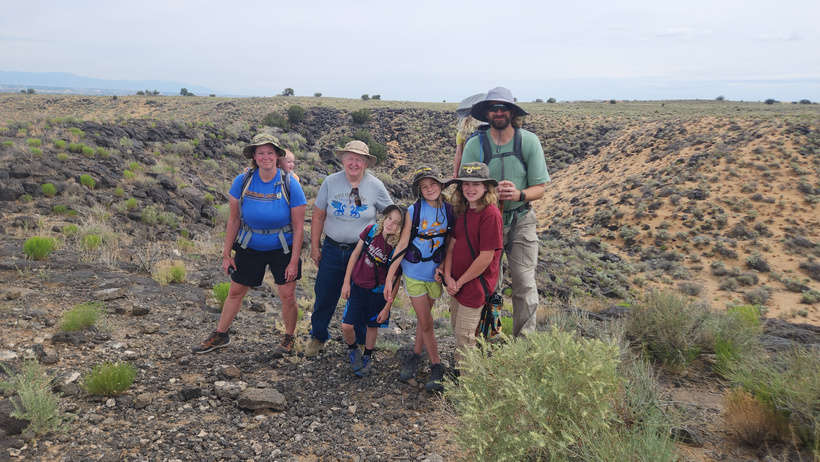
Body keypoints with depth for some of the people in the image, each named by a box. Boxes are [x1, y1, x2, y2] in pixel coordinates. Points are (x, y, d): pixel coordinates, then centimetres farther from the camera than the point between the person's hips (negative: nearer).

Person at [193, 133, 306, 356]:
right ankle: (220, 335, 33)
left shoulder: (290, 185, -16)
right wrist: (226, 254, -1)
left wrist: (294, 261, -13)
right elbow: (234, 220, -2)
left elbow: (298, 227, -12)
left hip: (282, 249, -2)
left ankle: (289, 338, 26)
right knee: (235, 292, 13)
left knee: (288, 296, 1)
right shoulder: (242, 181, -11)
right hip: (249, 248, 2)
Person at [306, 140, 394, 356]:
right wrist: (315, 247, 3)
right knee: (324, 296, 10)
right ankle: (318, 337, 33)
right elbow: (318, 217, 3)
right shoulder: (330, 182, -3)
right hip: (332, 249, 1)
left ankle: (362, 341, 30)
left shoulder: (375, 186, -5)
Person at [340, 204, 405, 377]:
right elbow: (356, 254, -1)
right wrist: (346, 282, 0)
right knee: (346, 326, -1)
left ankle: (367, 357, 42)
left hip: (377, 292, -2)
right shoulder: (371, 231, -14)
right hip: (357, 285, 2)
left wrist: (387, 307, -9)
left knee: (372, 325, 15)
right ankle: (353, 350, 32)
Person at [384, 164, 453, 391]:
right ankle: (437, 368, 17)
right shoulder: (414, 211, -12)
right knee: (425, 322, 3)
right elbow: (402, 245, -10)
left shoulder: (449, 211, -6)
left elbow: (450, 244, 4)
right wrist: (389, 278, -12)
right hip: (414, 273, -2)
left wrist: (442, 267, -11)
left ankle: (416, 355, 35)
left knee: (424, 318, 15)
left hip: (435, 273, 2)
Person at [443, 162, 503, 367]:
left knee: (465, 337, 3)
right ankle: (457, 368, 41)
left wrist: (460, 282, -13)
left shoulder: (490, 213, -20)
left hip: (474, 285, -8)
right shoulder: (462, 212, 6)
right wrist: (448, 276, -6)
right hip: (457, 283, 8)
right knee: (456, 328, 22)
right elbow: (452, 245, 7)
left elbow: (486, 257, -21)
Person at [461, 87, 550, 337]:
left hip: (520, 221, 0)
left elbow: (540, 188, -5)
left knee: (525, 284, -2)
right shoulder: (475, 144, -7)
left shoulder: (529, 141, -6)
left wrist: (519, 194, -27)